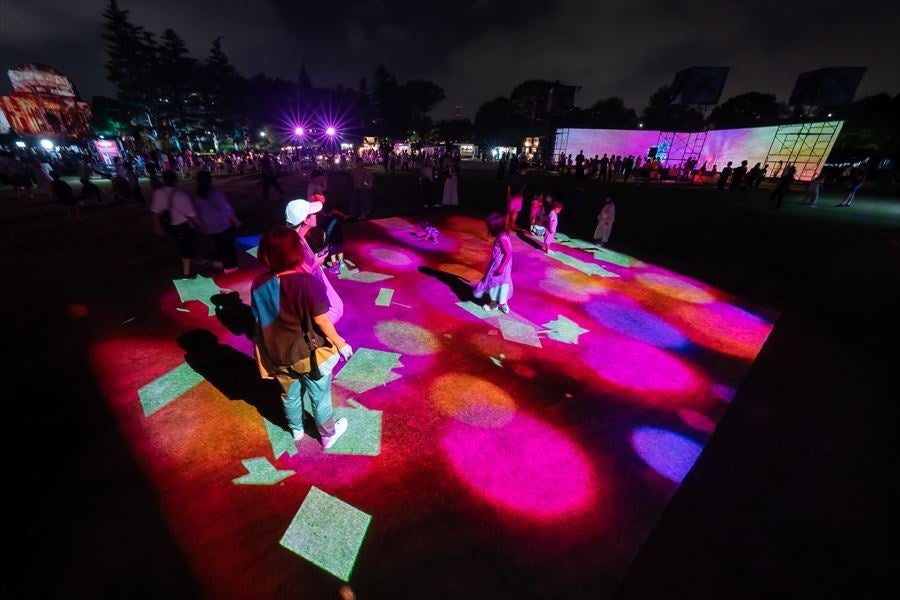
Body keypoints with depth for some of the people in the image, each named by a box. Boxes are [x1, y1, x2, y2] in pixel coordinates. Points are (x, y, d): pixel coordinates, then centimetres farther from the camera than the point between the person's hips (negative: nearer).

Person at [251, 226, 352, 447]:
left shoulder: (259, 284, -12)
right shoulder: (308, 283, -29)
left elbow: (260, 323, -3)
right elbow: (321, 321, -22)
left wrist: (263, 356, 11)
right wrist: (340, 343, -6)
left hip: (279, 355, 5)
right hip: (309, 354, -4)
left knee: (290, 394, 29)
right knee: (320, 396, 19)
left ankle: (296, 429, 55)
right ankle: (328, 435, 42)